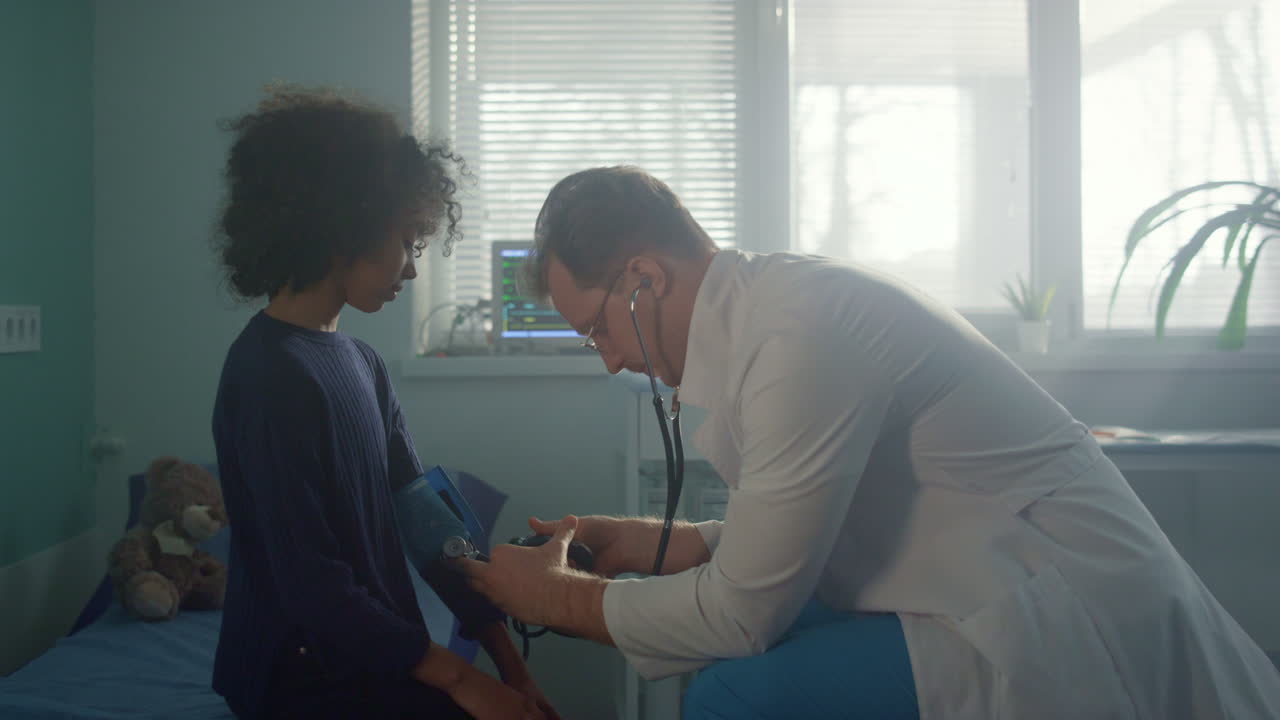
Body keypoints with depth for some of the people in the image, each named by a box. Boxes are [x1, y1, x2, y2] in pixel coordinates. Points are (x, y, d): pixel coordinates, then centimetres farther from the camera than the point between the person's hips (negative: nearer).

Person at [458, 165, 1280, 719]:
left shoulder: (799, 330, -23)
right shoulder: (768, 303, 5)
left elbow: (744, 610, -19)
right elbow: (793, 532, 15)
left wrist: (563, 599, -6)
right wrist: (648, 543, 12)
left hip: (1073, 629, -10)